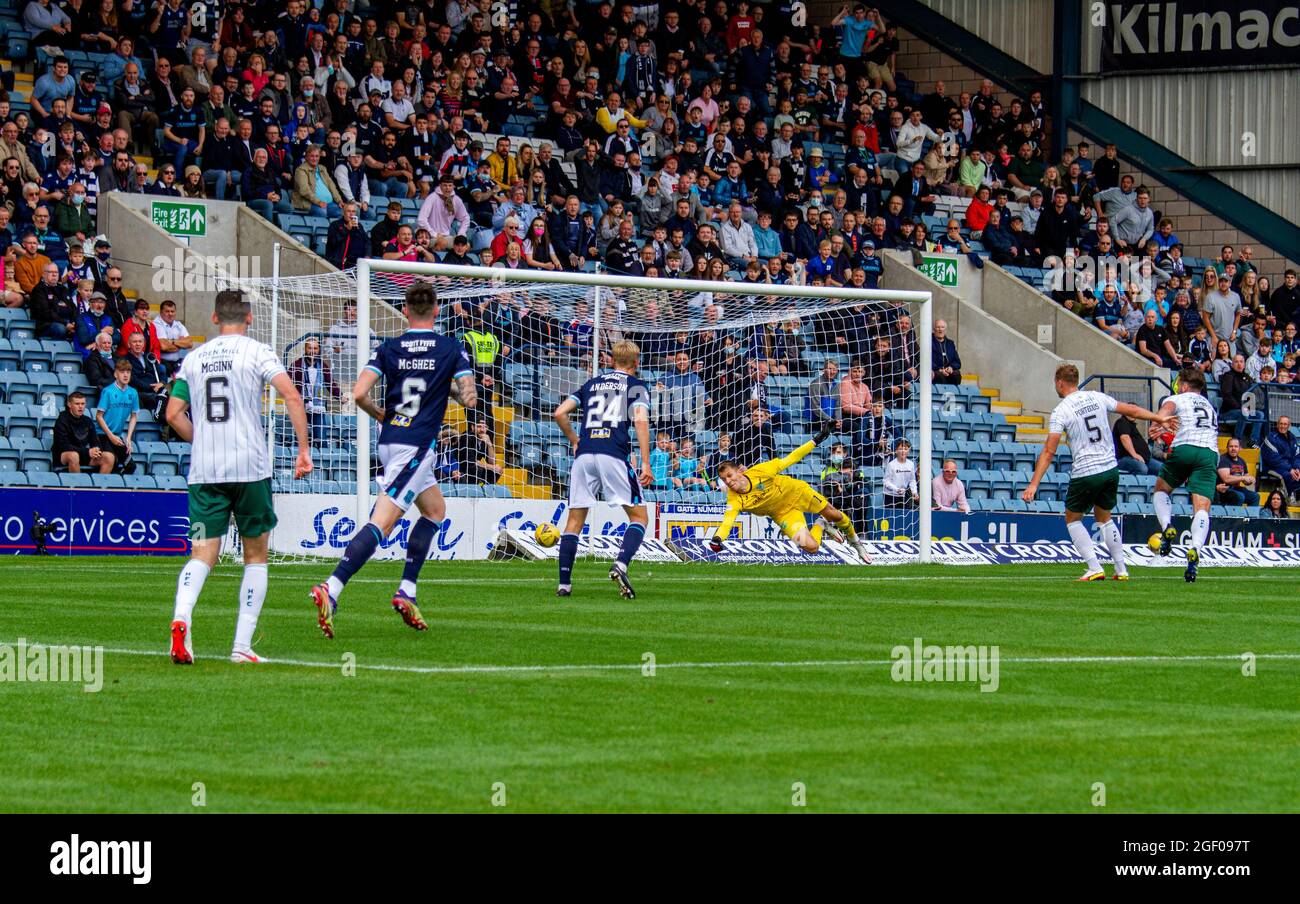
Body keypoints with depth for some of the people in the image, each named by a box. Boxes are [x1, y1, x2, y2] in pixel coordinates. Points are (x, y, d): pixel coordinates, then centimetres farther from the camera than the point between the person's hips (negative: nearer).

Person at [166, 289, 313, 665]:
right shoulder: (257, 352, 0)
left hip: (204, 471, 3)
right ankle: (242, 645, 5)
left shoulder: (194, 357, 11)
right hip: (251, 468, -3)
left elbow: (174, 413, 10)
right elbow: (292, 397, -13)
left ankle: (181, 616, -28)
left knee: (203, 554, 2)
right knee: (255, 554, 11)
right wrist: (304, 449, -9)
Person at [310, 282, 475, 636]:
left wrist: (378, 414, 14)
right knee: (381, 523, -12)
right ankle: (331, 590, -27)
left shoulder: (389, 348, 5)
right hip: (416, 447, -6)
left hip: (389, 441, 6)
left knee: (435, 508, 24)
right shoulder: (451, 349, -2)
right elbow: (470, 399, -6)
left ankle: (406, 593, 15)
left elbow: (359, 394, -6)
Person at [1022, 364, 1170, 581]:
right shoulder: (1097, 398, 5)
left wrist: (1033, 485, -15)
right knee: (1104, 518, 24)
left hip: (1085, 473, -5)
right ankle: (1121, 569, 21)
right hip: (1111, 469, 5)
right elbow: (1131, 410, 17)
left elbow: (1049, 452, -14)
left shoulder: (1061, 411, -9)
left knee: (1072, 519, 13)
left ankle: (1095, 568, 0)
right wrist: (1157, 418, 33)